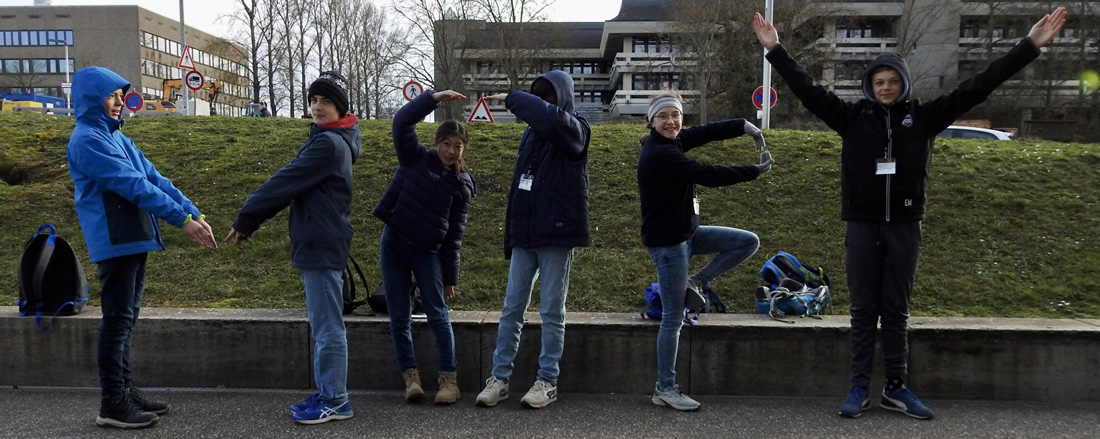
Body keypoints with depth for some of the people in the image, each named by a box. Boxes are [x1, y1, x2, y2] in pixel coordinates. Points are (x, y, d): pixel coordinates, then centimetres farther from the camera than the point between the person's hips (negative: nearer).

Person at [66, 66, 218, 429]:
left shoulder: (116, 136, 17)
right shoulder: (87, 139, -11)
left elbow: (153, 178, 11)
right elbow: (133, 184, -19)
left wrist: (194, 213, 3)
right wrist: (182, 219, -21)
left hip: (134, 240, 9)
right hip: (114, 242, -9)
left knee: (127, 319, 13)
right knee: (118, 320, -5)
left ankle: (125, 391, 22)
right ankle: (112, 405, 2)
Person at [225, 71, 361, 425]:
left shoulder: (329, 144, -15)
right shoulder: (326, 139, 17)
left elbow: (284, 183, -15)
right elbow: (288, 187, 17)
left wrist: (245, 219, -7)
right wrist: (251, 220, 12)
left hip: (322, 245, -10)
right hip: (317, 243, 10)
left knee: (327, 327, -4)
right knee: (323, 326, 14)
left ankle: (335, 401, 5)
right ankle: (327, 394, 22)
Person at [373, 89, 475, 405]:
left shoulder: (461, 185, 2)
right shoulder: (416, 158, 2)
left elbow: (454, 234, 2)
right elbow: (402, 121, -11)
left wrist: (450, 277, 2)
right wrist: (436, 97, -18)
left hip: (427, 253, -1)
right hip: (393, 245, 1)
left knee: (438, 314, -3)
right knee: (399, 317, 3)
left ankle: (449, 378, 6)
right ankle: (410, 375, 13)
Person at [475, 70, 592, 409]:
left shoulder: (574, 129, -5)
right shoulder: (531, 133, 15)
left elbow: (550, 116, -31)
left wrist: (511, 99, -18)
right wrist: (510, 234, 13)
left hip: (556, 234, -6)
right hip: (524, 234, 6)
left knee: (551, 311, 3)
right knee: (512, 308, 6)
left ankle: (548, 381, 13)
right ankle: (499, 378, 13)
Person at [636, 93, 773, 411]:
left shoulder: (670, 142, 7)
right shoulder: (659, 153, -21)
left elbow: (706, 132, 4)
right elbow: (708, 175, -23)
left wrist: (744, 126, -12)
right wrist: (756, 171, -15)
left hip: (686, 232, 9)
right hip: (666, 241, -9)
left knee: (749, 241, 8)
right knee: (673, 318, -3)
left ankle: (695, 284, 11)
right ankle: (665, 389, 9)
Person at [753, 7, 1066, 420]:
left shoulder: (923, 116, 4)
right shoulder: (853, 116, 1)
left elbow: (975, 88, 3)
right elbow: (808, 89, -1)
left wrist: (1030, 45, 1)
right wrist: (775, 50, -5)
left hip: (904, 227, 1)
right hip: (862, 226, -1)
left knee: (896, 311, 9)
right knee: (863, 311, 6)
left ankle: (896, 388, 19)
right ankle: (859, 388, 13)